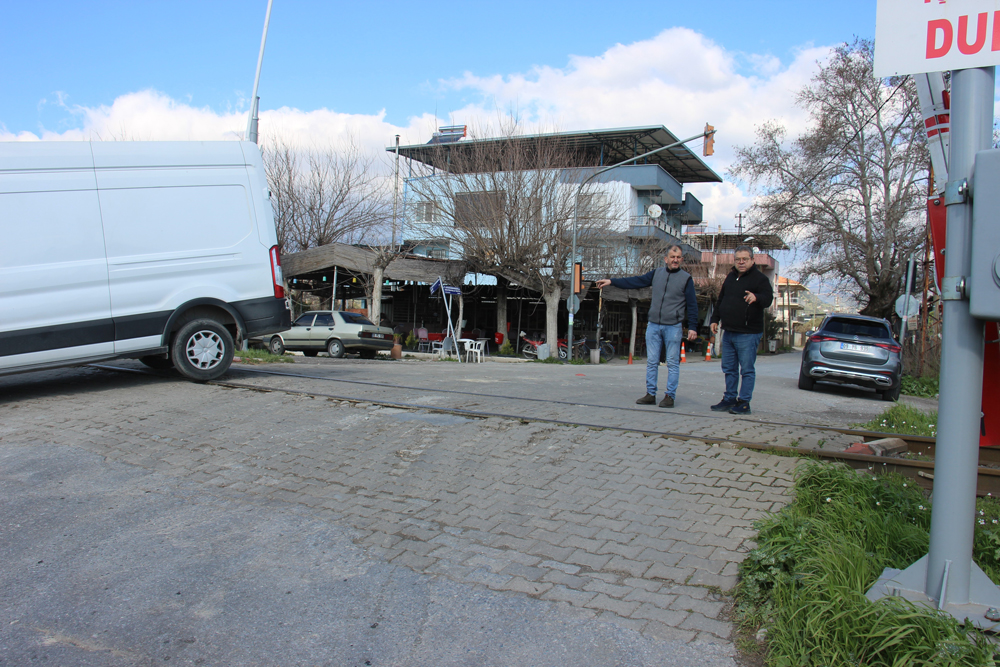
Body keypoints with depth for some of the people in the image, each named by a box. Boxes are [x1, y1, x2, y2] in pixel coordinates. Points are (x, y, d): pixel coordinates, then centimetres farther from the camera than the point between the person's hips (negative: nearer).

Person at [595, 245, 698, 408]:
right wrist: (611, 281, 9)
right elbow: (636, 281, 13)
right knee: (651, 361, 5)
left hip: (673, 327, -4)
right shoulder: (657, 273, 10)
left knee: (672, 363, 0)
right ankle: (650, 394, 12)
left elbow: (692, 305, 1)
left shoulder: (686, 279, 0)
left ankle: (670, 396, 6)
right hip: (653, 325, 4)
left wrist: (692, 327, -5)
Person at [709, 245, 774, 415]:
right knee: (729, 369, 14)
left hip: (748, 334, -7)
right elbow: (720, 300, 23)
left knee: (747, 370, -2)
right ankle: (729, 399, 24)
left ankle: (744, 402, 3)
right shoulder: (731, 277, 15)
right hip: (728, 332, 7)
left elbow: (768, 298, -21)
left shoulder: (759, 278, -6)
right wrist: (715, 319, 19)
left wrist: (756, 297, -43)